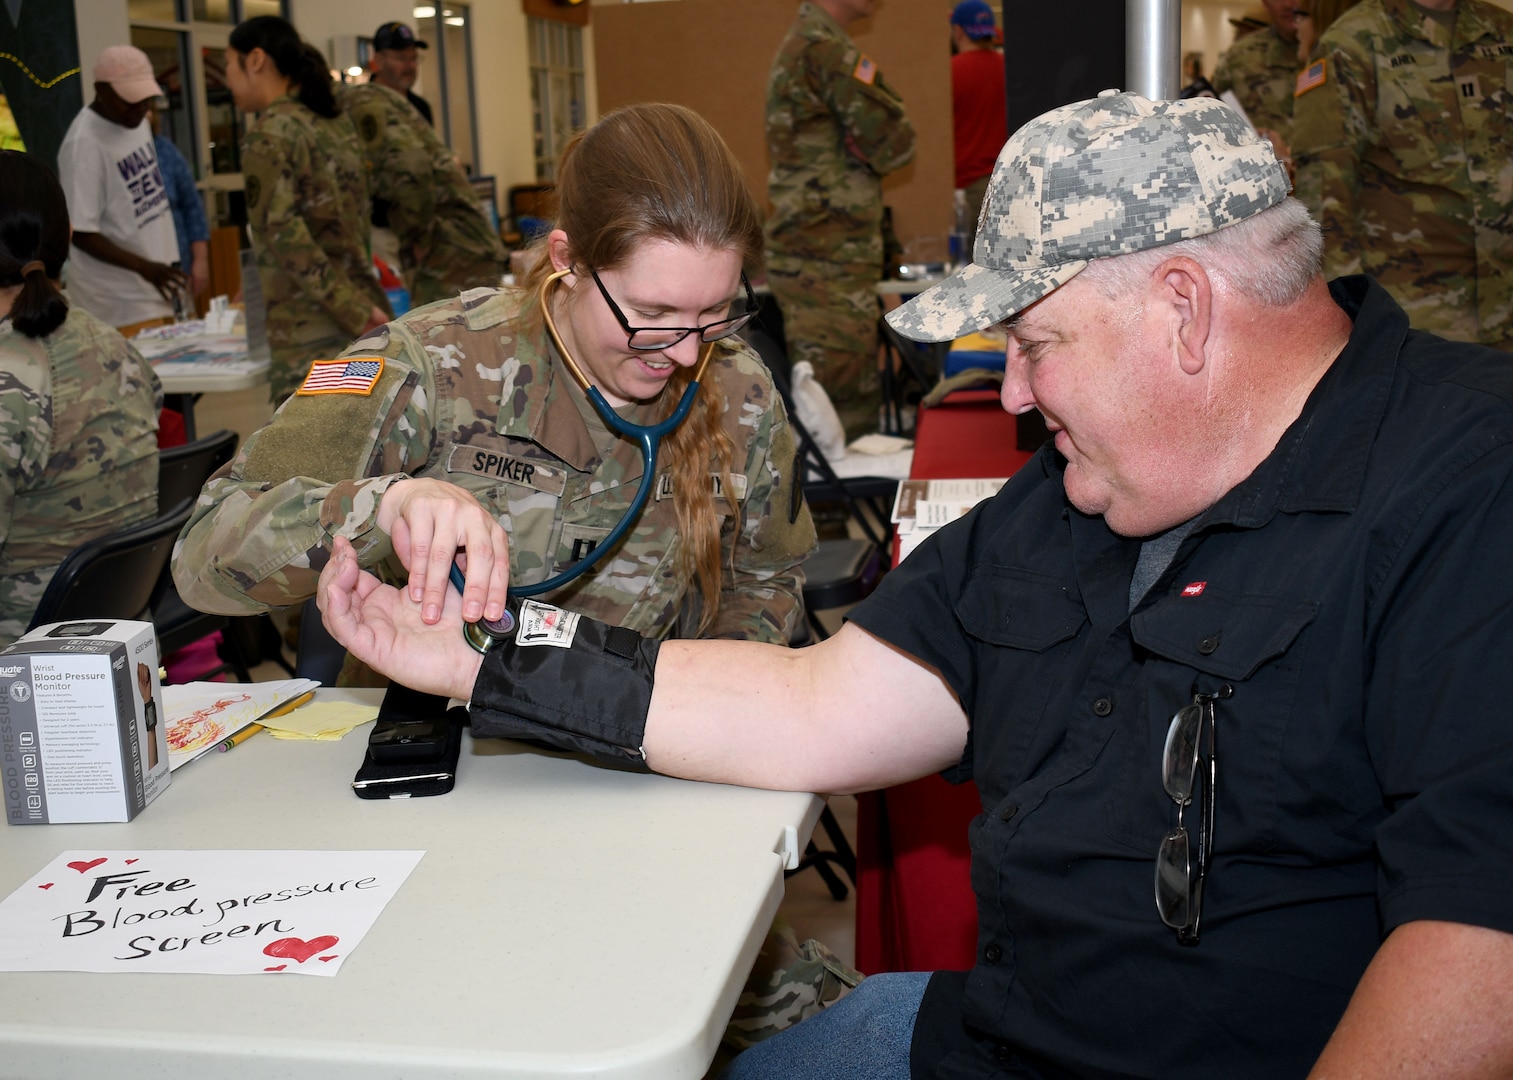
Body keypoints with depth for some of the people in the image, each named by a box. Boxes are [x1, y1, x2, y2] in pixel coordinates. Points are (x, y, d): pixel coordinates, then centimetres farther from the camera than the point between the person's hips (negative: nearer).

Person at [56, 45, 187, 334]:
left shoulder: (136, 120, 8)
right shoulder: (84, 144, -17)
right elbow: (81, 233, -17)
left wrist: (161, 268, 16)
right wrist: (144, 267, -25)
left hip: (155, 286, 8)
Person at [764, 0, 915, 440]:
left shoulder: (798, 47, 17)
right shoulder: (826, 51, -16)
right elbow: (895, 146, -14)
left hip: (813, 257, 10)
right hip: (827, 266, -10)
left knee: (859, 399, 14)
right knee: (842, 405, -8)